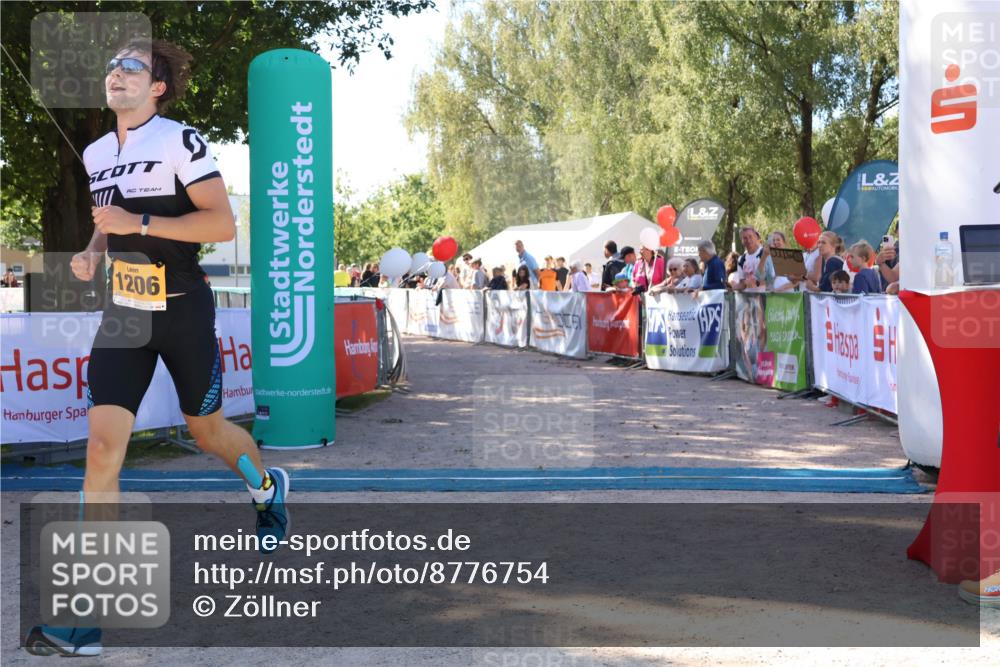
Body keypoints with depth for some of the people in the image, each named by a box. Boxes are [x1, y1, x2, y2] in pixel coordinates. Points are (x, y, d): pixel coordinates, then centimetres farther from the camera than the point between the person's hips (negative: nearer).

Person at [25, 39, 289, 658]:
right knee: (103, 444, -8)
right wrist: (92, 251, 4)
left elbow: (223, 224, -18)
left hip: (184, 310, -4)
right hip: (124, 312, 5)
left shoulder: (181, 142, -11)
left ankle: (269, 486, 48)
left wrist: (138, 223, -24)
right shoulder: (96, 153, 10)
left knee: (206, 428, 12)